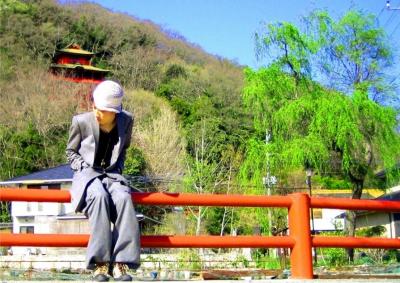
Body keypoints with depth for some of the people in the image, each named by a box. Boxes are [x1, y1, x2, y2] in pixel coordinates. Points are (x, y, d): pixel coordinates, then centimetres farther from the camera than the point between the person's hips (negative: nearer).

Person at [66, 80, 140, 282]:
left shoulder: (126, 121, 0)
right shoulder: (81, 121, -7)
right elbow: (70, 152, 7)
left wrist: (118, 170, 4)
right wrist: (85, 167, -9)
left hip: (112, 174, 2)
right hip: (87, 174, -2)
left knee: (123, 198, -33)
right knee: (100, 196, -37)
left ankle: (121, 262, -32)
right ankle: (100, 262, -35)